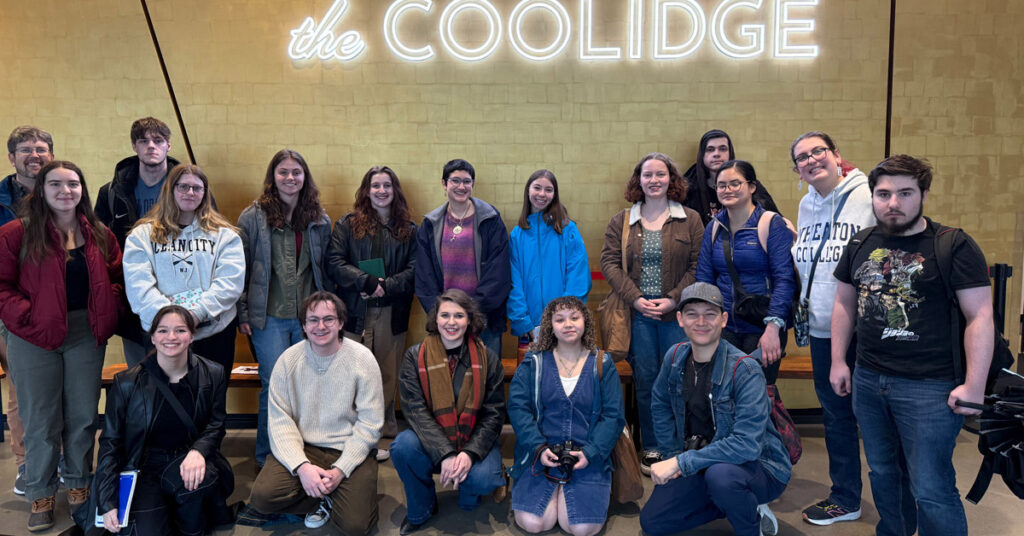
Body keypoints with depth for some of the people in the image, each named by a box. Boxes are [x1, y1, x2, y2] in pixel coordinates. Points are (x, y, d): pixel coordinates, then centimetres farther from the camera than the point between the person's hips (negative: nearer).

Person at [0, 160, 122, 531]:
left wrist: (106, 314, -2)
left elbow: (116, 279, 11)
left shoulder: (100, 235, 6)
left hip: (86, 336, 3)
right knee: (41, 420, 6)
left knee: (83, 416, 11)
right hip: (35, 338, -3)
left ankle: (79, 485, 28)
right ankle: (41, 496, 21)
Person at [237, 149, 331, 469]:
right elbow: (240, 268, 0)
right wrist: (242, 314, -4)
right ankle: (266, 459, 17)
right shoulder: (254, 217, 0)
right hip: (269, 317, -3)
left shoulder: (320, 220, 9)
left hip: (309, 318, 3)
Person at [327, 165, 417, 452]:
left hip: (392, 314, 1)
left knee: (388, 375, 6)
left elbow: (415, 269, 2)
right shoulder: (347, 224, 7)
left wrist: (386, 286, -13)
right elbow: (334, 263, -3)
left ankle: (386, 433, 16)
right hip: (355, 312, -1)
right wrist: (367, 282, -15)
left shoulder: (409, 229, 10)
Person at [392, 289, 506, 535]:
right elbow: (415, 410, -13)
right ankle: (420, 511, -1)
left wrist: (470, 453, -20)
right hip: (431, 443, 1)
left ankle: (468, 491, 12)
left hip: (474, 442, 0)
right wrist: (445, 455, -26)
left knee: (481, 478, -30)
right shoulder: (415, 357, -4)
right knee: (403, 445, -30)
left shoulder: (487, 359, -1)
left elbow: (494, 413, -3)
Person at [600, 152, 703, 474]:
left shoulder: (690, 220, 5)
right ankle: (651, 450, 18)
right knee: (645, 381, 5)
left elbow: (698, 266, 0)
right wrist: (636, 299, -9)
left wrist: (673, 299, -11)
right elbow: (610, 263, 2)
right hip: (638, 313, 1)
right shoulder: (621, 222, 9)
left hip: (676, 313, -1)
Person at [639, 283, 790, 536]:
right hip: (701, 466, 6)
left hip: (758, 466, -6)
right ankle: (739, 504, 15)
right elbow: (661, 406, 14)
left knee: (720, 474, -38)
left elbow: (747, 444, -32)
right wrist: (673, 456, 5)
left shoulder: (745, 370, -24)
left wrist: (682, 462, -31)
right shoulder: (675, 357, -5)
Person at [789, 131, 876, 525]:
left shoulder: (867, 197, -12)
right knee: (835, 414, 15)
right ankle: (845, 498, 30)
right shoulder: (807, 205, 9)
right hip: (822, 330, 6)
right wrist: (804, 308, 15)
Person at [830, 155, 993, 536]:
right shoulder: (861, 244, 7)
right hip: (868, 380, 6)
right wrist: (838, 361, 12)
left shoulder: (953, 247, -9)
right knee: (883, 473, 19)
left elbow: (980, 317, -11)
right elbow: (844, 304, 15)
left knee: (931, 491, -2)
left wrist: (974, 385, -14)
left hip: (929, 387, -5)